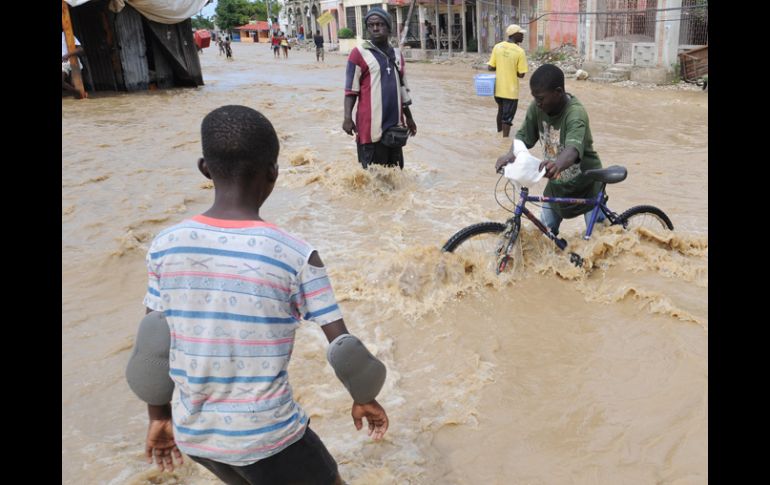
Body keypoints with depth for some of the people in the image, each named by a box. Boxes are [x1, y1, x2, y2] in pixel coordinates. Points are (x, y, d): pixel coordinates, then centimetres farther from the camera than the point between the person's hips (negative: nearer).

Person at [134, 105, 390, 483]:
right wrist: (363, 399, 5)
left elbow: (152, 349, -1)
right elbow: (345, 352, -13)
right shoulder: (295, 256, -18)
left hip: (192, 433, 5)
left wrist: (160, 416, 12)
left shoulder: (164, 246, -7)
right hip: (266, 437, -4)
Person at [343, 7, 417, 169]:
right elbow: (350, 90, -7)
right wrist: (348, 117, -18)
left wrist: (409, 117, 22)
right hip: (371, 126, -6)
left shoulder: (397, 54, 13)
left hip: (394, 124, 6)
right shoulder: (359, 53, -5)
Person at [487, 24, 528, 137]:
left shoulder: (497, 47, -3)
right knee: (507, 117, 4)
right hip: (511, 90, -5)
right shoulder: (519, 51, -15)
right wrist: (513, 71, 7)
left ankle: (499, 132, 39)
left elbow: (490, 67, 0)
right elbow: (521, 74, -13)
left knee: (500, 111, 25)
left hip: (498, 88, 5)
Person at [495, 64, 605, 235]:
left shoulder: (575, 113, -32)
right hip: (556, 183, 5)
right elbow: (524, 135, -14)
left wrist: (558, 164, -70)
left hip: (586, 184, -5)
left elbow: (573, 148, -47)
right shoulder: (537, 107, -14)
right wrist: (511, 154, -37)